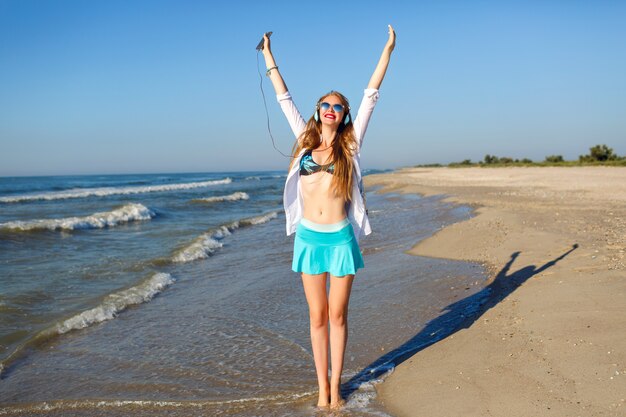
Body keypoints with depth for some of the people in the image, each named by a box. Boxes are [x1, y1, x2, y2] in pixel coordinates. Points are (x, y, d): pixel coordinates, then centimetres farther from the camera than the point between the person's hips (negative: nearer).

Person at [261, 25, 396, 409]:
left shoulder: (350, 143, 4)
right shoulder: (306, 140, 9)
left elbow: (371, 94, 5)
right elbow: (285, 99, 16)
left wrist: (388, 50, 7)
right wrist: (269, 57, 23)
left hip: (341, 238, -1)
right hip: (309, 238, 2)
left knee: (337, 315, 7)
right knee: (318, 317, 9)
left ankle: (335, 384, 19)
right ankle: (322, 385, 19)